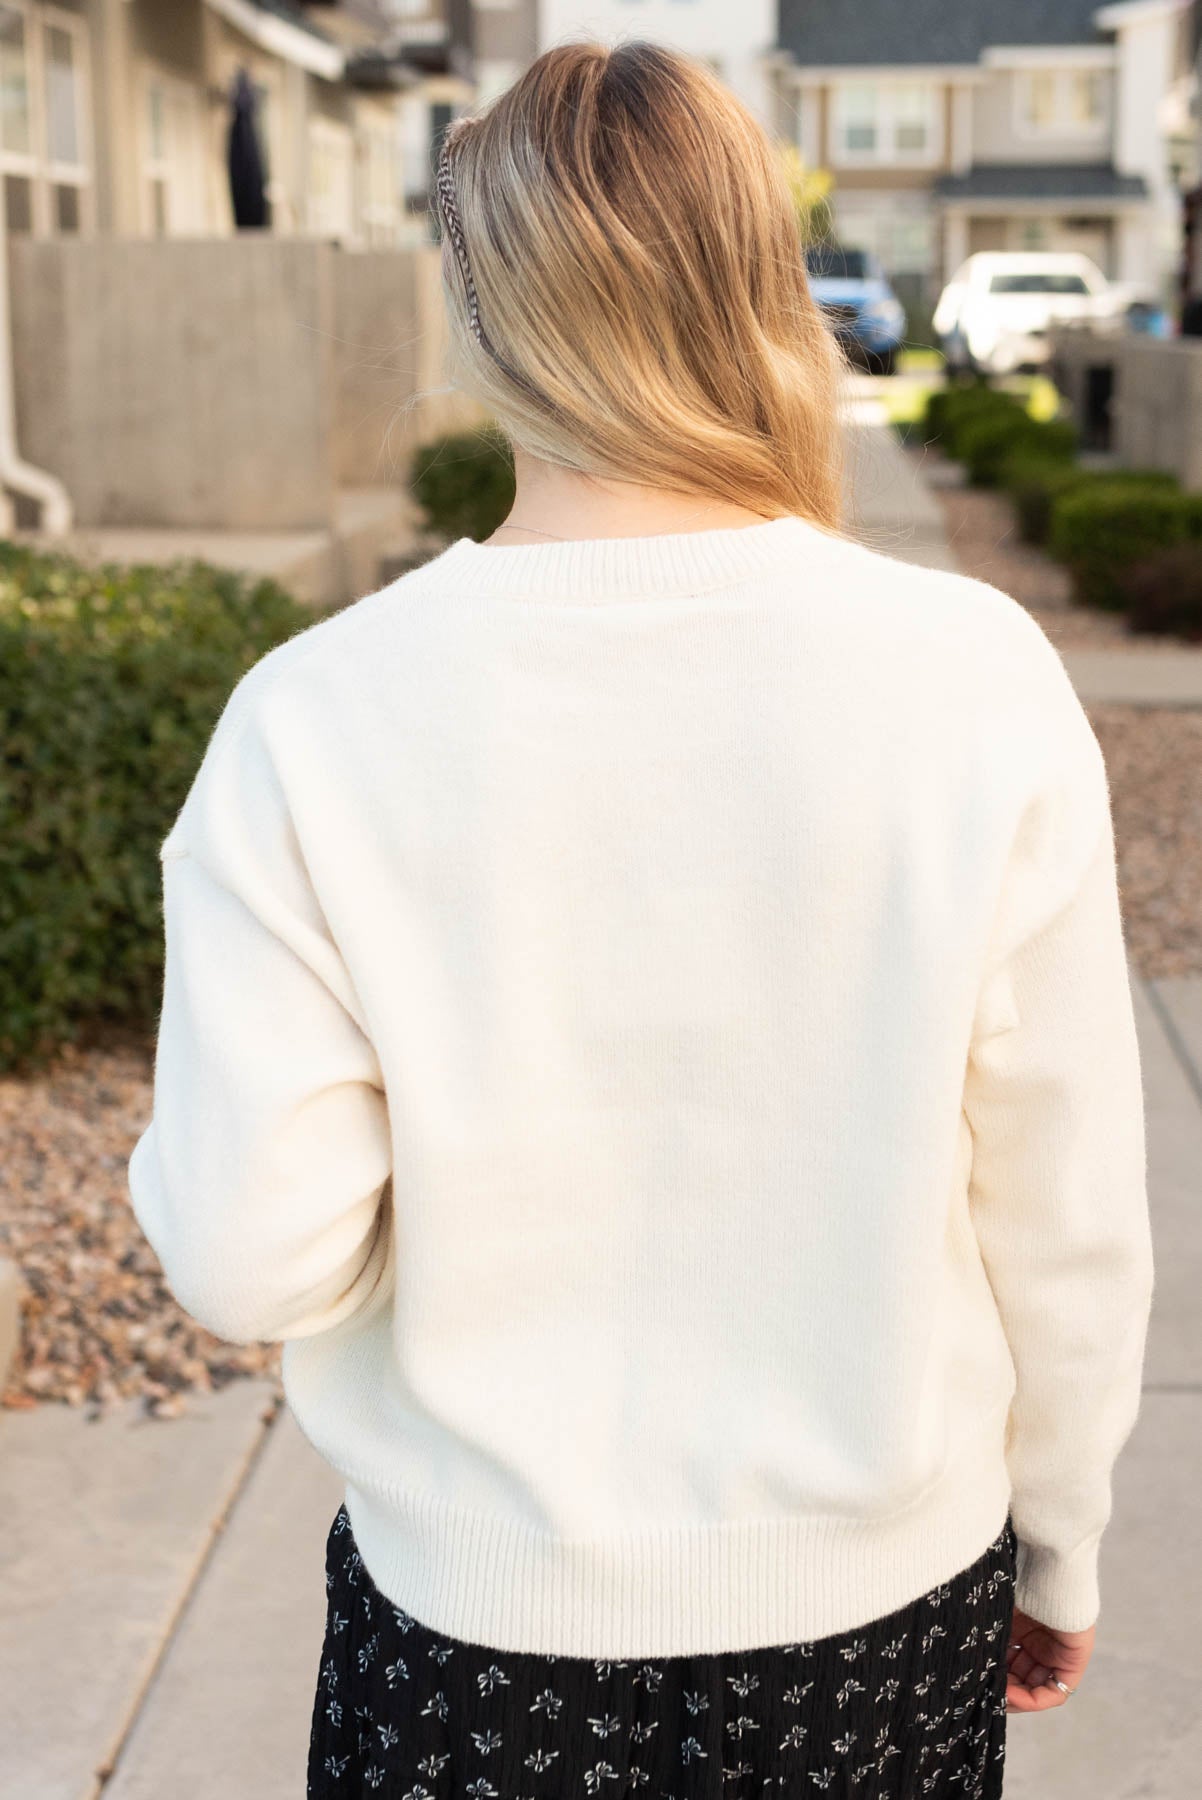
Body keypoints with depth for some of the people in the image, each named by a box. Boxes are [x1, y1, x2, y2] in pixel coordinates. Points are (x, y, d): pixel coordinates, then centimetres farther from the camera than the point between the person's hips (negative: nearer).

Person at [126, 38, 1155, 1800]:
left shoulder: (317, 718, -18)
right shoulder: (979, 678, -16)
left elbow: (252, 1259, -15)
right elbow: (1066, 1216, -8)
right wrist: (1060, 1553, 8)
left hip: (479, 1609, -1)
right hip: (880, 1594, 1)